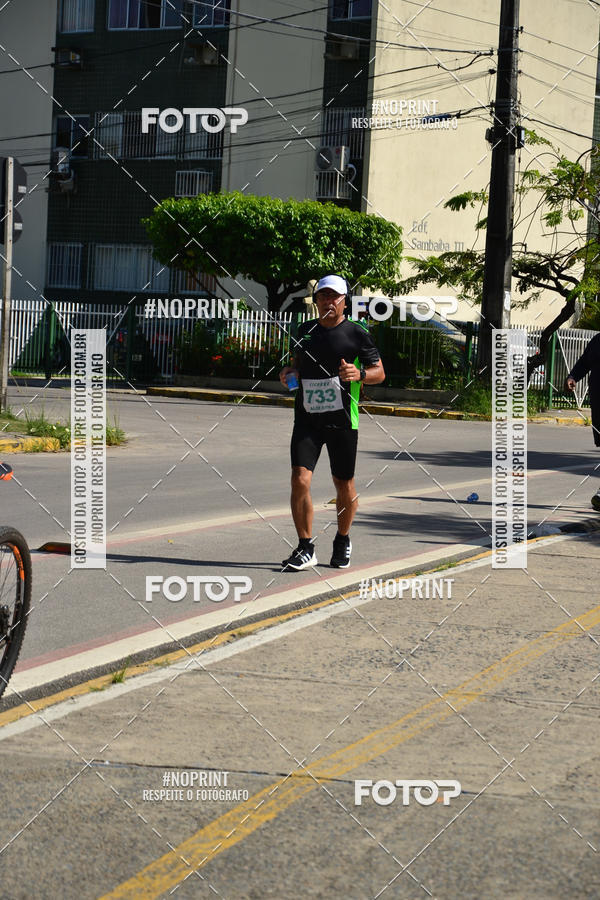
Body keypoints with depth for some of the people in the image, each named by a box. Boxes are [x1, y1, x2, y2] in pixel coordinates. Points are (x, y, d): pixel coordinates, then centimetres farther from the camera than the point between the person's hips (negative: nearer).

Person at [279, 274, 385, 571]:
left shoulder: (356, 332, -2)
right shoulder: (305, 330, 10)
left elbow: (379, 372, 2)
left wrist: (359, 374, -19)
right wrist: (289, 372, 2)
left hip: (342, 421, -2)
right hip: (307, 418, 2)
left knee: (344, 485, 8)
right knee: (299, 479, -12)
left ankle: (342, 541, 32)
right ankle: (305, 548, -3)